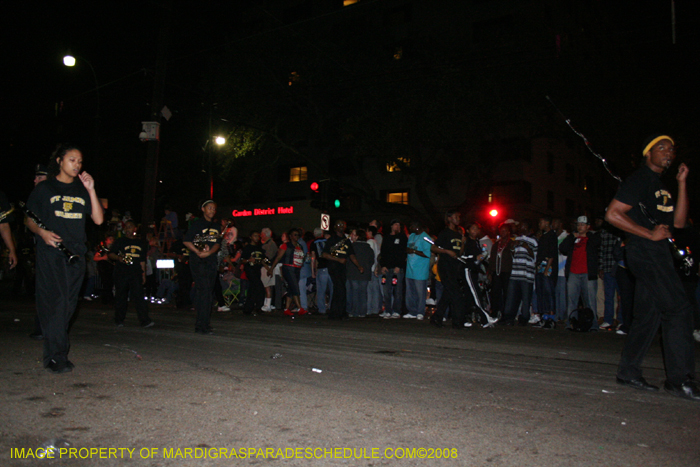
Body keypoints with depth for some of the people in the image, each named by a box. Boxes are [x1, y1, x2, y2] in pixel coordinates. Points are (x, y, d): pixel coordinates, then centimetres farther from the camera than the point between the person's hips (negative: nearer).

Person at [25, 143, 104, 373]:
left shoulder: (82, 190, 15)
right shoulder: (44, 188, 8)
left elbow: (98, 219, 6)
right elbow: (30, 219, 9)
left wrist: (91, 190, -2)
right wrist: (42, 232, -11)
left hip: (76, 253, 3)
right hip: (50, 252, -3)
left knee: (69, 303, 2)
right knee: (55, 301, -9)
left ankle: (54, 354, 12)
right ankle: (57, 356, -5)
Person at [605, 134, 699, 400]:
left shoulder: (660, 186, 22)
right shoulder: (639, 180, -6)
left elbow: (678, 222, 13)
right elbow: (612, 214, -15)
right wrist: (650, 234, -15)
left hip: (656, 253, 10)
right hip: (644, 252, -10)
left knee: (648, 314, 9)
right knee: (678, 308, -13)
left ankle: (628, 372, 15)